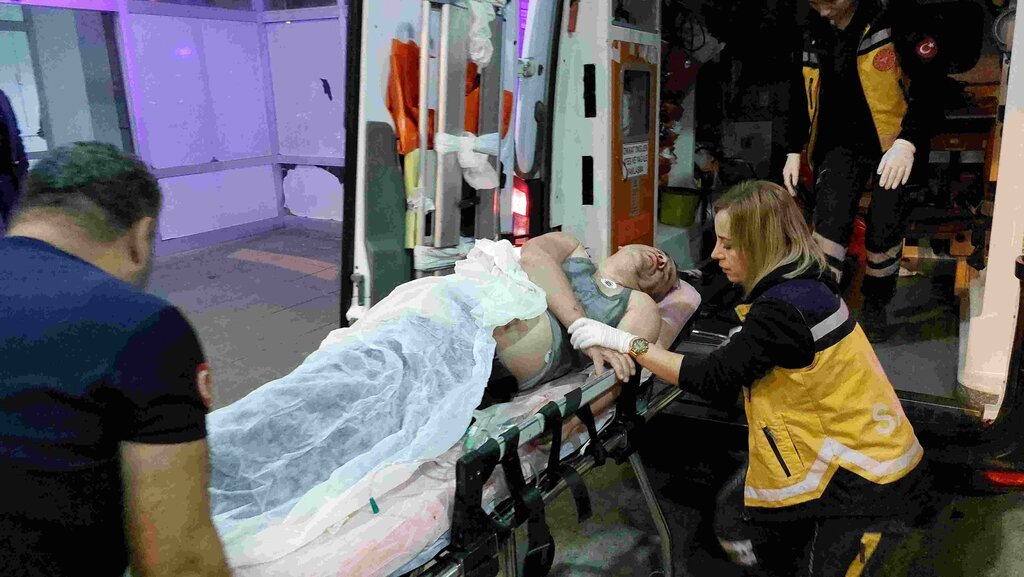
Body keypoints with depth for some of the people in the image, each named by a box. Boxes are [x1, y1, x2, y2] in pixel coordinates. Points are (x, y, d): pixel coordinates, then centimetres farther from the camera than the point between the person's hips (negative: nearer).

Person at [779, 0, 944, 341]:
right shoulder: (813, 31, 3)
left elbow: (931, 81, -17)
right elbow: (800, 95, 15)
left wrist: (909, 141, -29)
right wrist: (793, 150, 10)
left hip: (894, 145, -3)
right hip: (843, 143, 3)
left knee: (884, 231, -1)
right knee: (829, 221, -16)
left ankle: (876, 306, 23)